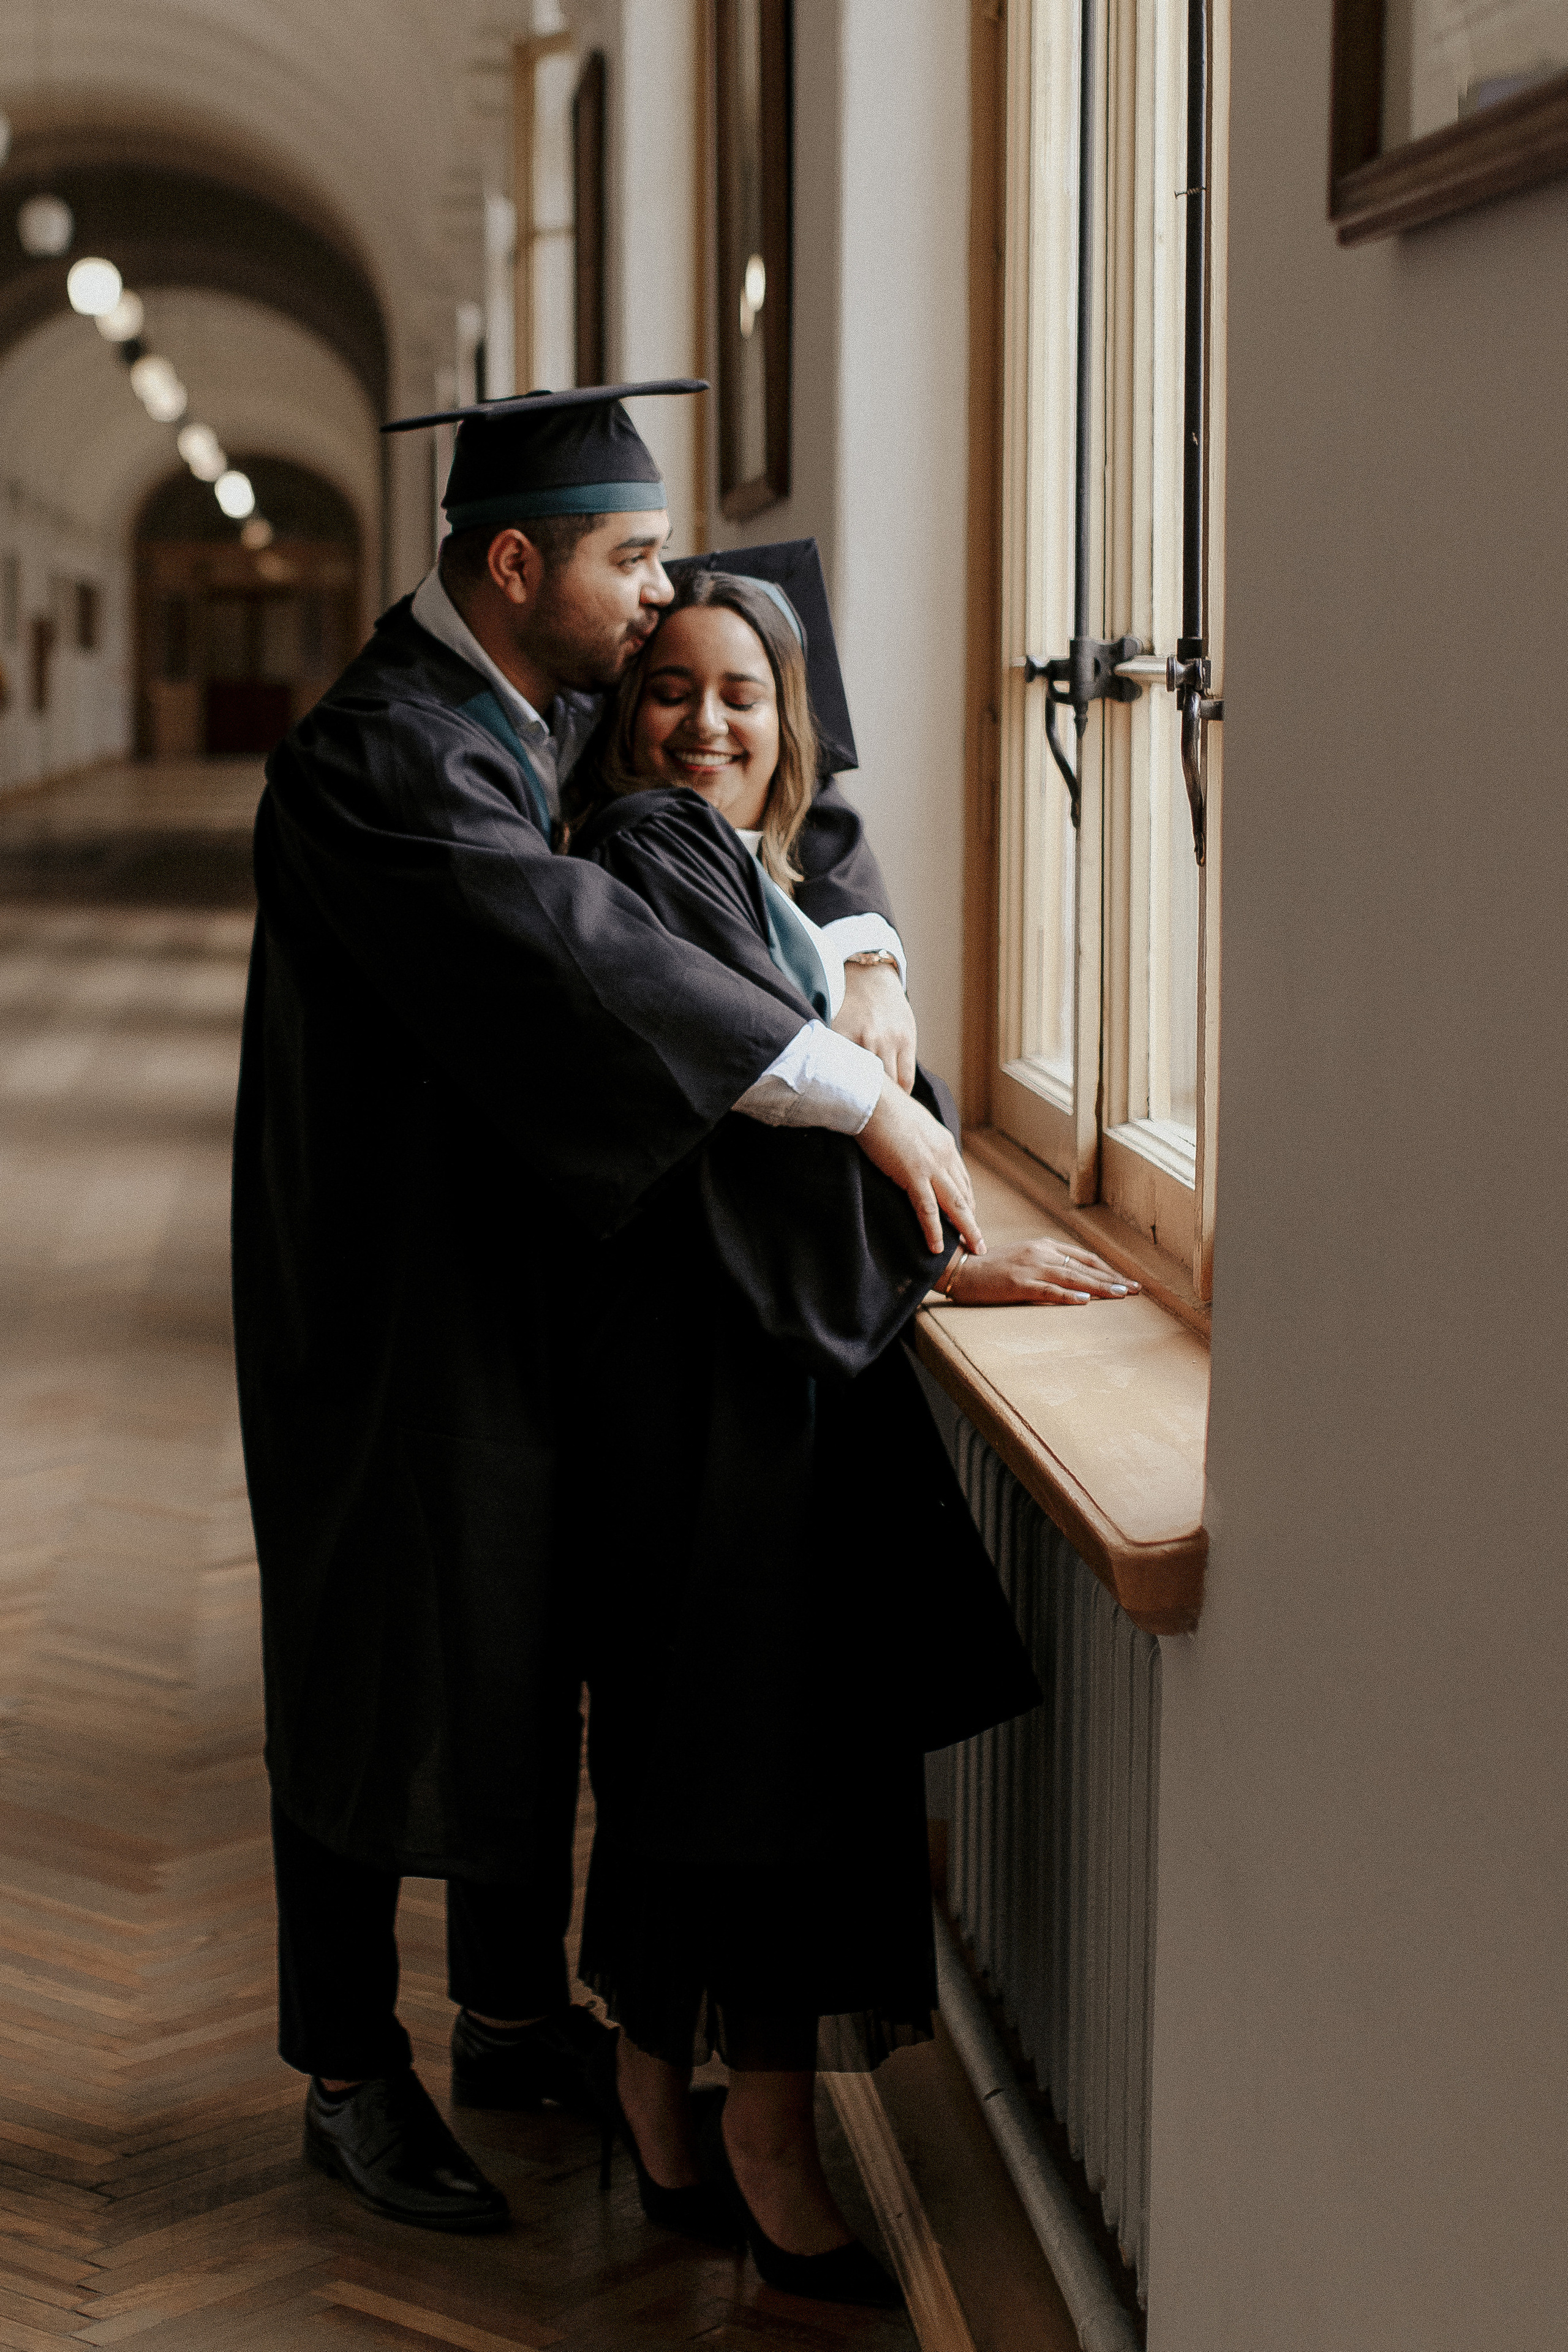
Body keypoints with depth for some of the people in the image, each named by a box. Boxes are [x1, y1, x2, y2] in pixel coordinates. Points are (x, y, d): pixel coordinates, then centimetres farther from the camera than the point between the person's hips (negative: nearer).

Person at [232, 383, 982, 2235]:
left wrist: (868, 963, -9)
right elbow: (590, 958, -36)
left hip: (548, 1268, 8)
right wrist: (862, 1101, -36)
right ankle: (348, 2078, 21)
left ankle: (514, 2017, 34)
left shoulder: (576, 714, 4)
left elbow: (792, 803, 12)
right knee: (390, 1674, 5)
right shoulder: (374, 764, -24)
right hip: (399, 1298, -8)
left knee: (533, 1651, 17)